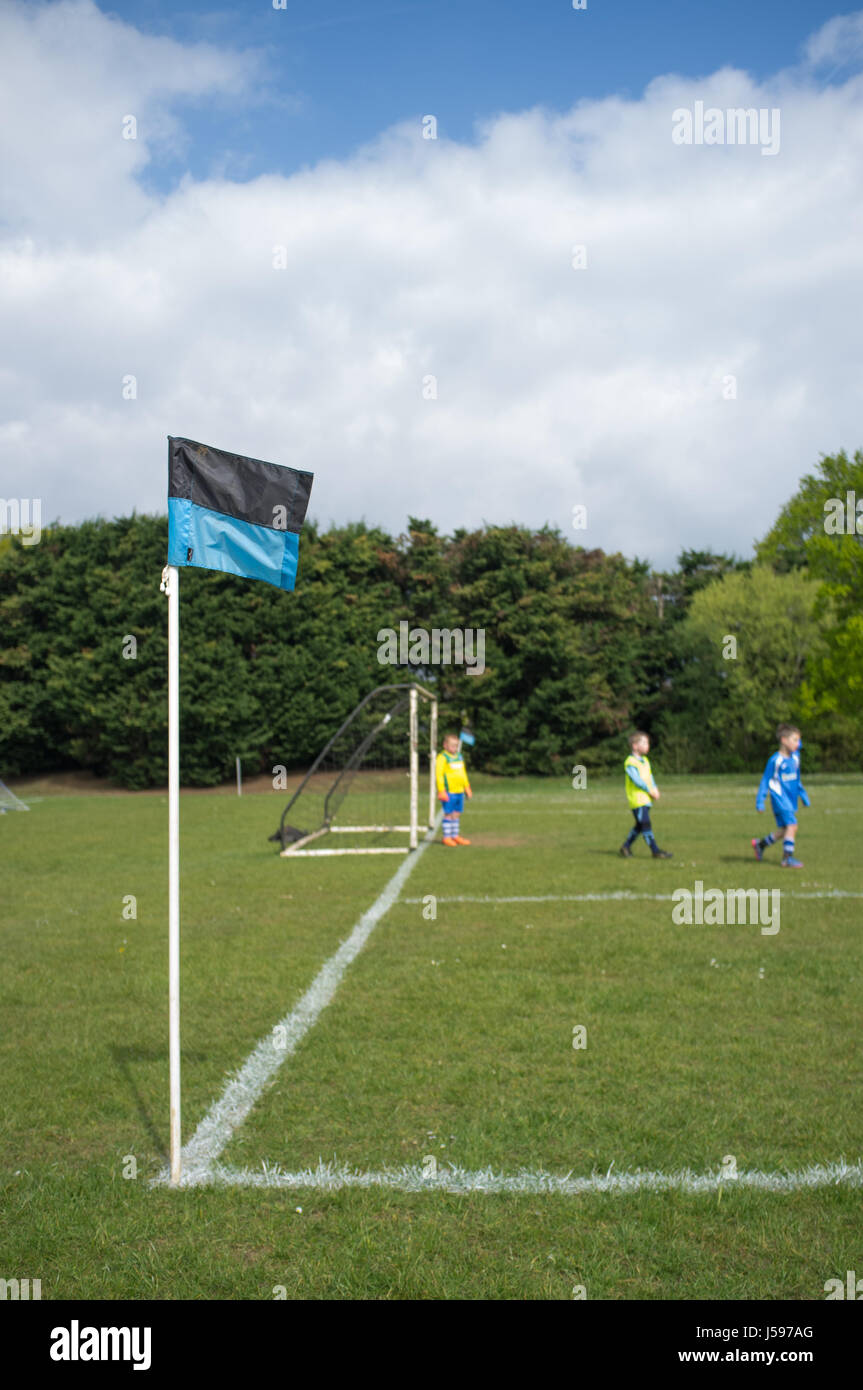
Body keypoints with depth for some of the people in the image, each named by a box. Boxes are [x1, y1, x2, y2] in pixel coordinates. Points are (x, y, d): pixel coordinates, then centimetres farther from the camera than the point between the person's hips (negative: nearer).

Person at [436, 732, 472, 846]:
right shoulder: (442, 758, -8)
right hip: (449, 792, -7)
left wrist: (467, 787, 23)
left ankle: (455, 836, 19)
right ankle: (447, 836, 4)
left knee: (457, 814, 11)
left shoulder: (459, 757, 16)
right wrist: (441, 790, -16)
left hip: (459, 791, 7)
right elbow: (439, 775, -12)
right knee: (448, 814, -3)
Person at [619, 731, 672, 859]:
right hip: (637, 799, -9)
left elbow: (650, 776, 17)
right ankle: (655, 851, -9)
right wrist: (650, 790, -15)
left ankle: (626, 846, 25)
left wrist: (655, 789, 1)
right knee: (646, 824, -10)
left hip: (646, 799, 9)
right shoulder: (630, 763, -13)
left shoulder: (645, 761, 16)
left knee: (640, 825, 12)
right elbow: (637, 780, -18)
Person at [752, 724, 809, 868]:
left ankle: (760, 844, 32)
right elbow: (766, 781, -8)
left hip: (791, 799, 8)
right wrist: (760, 802, -9)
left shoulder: (795, 757, 8)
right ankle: (788, 858, -9)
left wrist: (804, 796, 26)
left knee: (783, 830, 10)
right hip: (780, 798, -8)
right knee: (792, 825, -17)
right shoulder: (775, 760, -13)